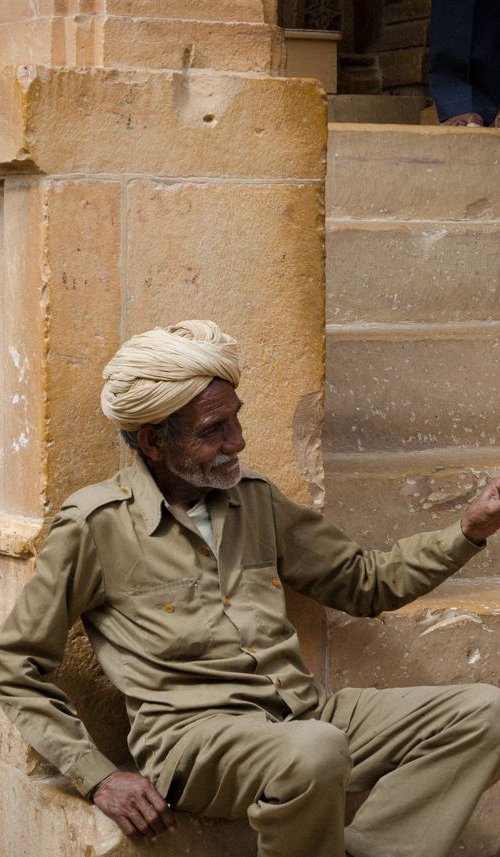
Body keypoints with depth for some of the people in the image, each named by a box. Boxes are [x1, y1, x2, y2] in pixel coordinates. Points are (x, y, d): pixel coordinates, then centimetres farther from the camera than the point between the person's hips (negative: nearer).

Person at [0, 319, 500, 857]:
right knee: (314, 752, -39)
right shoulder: (94, 526, 0)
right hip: (191, 730, -6)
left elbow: (365, 582, 27)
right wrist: (98, 778, -7)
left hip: (303, 712, 7)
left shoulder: (256, 501, 17)